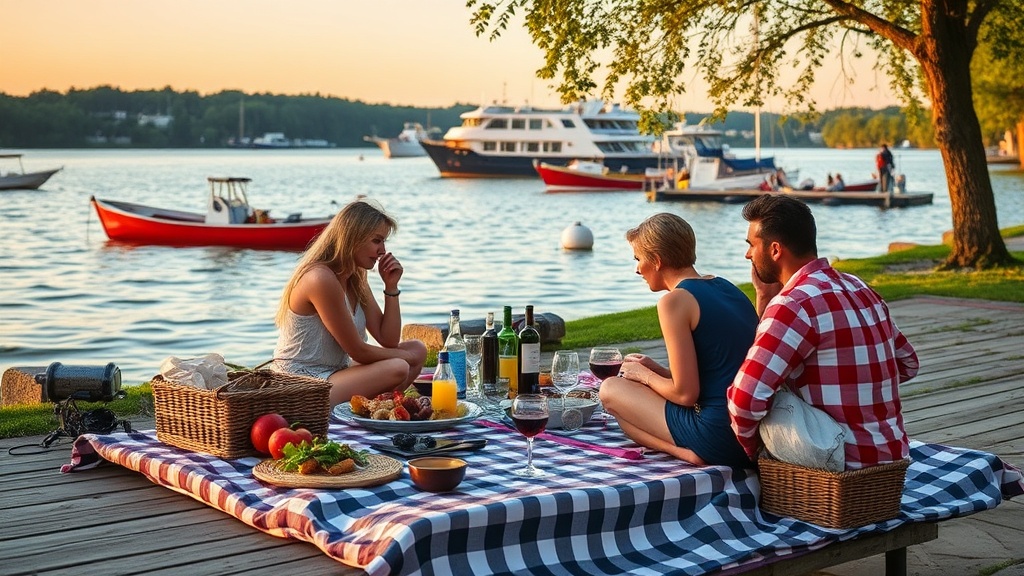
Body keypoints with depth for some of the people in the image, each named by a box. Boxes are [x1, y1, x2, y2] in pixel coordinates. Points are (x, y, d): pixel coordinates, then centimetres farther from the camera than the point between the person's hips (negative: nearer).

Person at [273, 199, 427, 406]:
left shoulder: (356, 280, 11)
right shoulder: (321, 280, -19)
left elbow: (388, 340, 8)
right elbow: (357, 351, -16)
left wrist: (391, 287, 1)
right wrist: (407, 356, -3)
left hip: (334, 374, 10)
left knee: (417, 348, 7)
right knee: (396, 369, -26)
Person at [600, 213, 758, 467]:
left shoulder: (676, 301, -11)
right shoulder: (725, 287, 15)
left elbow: (685, 394, -12)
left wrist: (645, 375, 7)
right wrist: (656, 370, 19)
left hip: (720, 438, -9)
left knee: (610, 390, 9)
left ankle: (683, 452, -10)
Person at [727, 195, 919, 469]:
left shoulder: (793, 304, -17)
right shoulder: (859, 288, 8)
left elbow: (745, 399, -26)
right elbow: (907, 363, 20)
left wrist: (752, 449, -5)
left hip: (847, 464, -8)